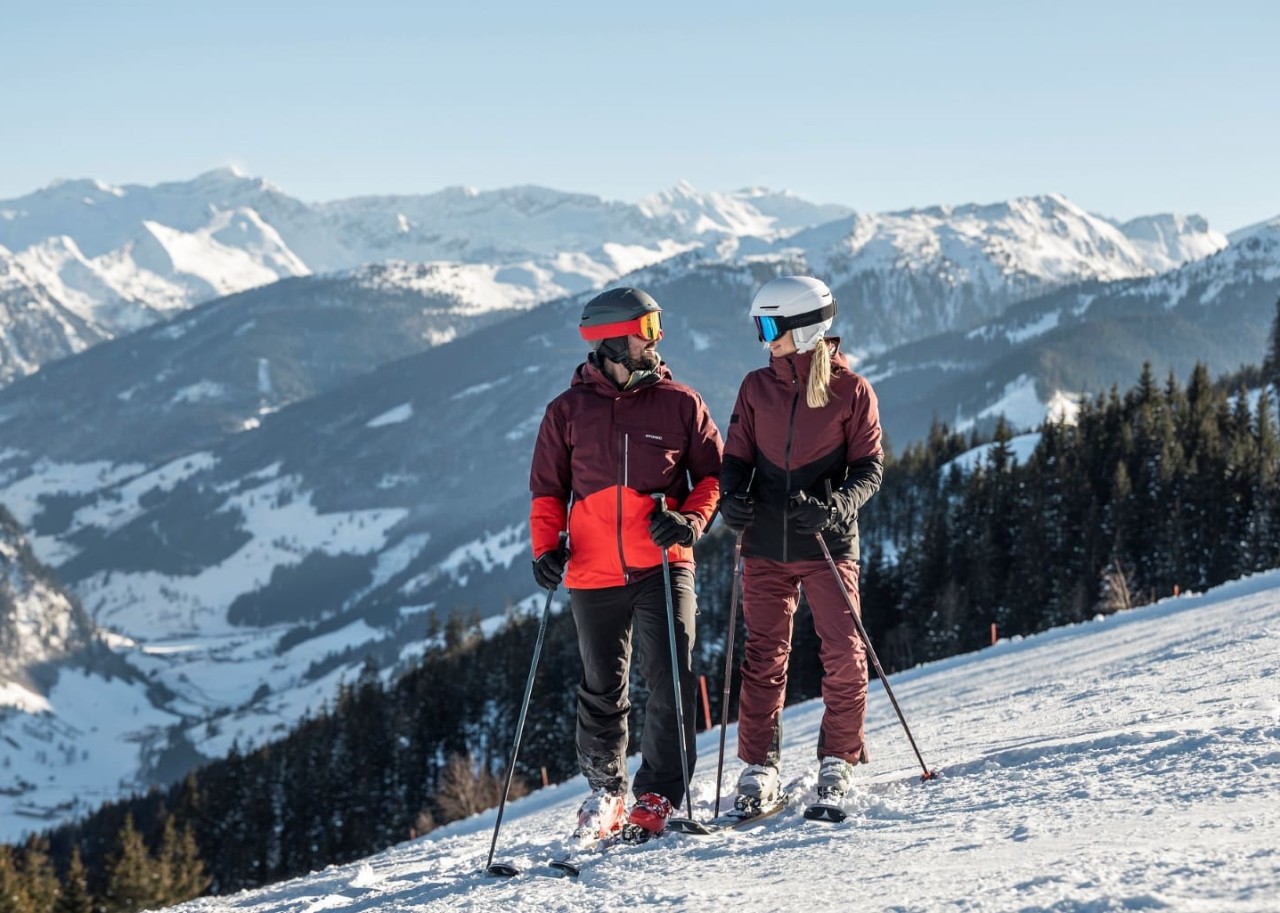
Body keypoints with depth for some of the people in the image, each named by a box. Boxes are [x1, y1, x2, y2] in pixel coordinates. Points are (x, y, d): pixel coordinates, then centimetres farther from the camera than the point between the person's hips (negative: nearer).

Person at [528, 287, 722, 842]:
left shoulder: (678, 403, 3)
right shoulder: (569, 411, 5)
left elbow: (712, 473, 7)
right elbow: (548, 488, 12)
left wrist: (691, 520, -11)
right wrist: (546, 547, -2)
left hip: (663, 566, -1)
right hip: (594, 573, 1)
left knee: (669, 683, -9)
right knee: (602, 691, 11)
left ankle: (657, 797, -2)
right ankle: (604, 792, 26)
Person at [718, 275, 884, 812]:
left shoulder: (850, 390, -2)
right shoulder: (757, 388, 7)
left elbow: (869, 467, -3)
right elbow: (737, 456, 10)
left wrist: (835, 506, -21)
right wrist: (731, 497, -11)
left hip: (828, 544, -2)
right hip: (765, 545, 3)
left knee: (844, 656, -4)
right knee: (763, 656, 2)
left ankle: (837, 762, 11)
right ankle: (758, 767, 9)